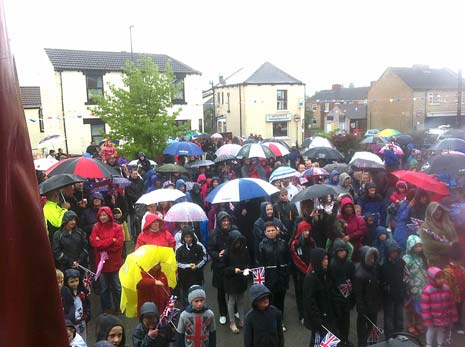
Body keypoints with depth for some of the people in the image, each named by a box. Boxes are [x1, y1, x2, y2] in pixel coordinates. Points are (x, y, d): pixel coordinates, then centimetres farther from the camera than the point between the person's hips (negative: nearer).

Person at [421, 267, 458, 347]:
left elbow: (451, 304, 4)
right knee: (431, 331, 15)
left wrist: (453, 317, 7)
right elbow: (425, 307, -18)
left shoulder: (446, 289, -5)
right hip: (433, 318, -4)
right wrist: (427, 320, -17)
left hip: (444, 317, 4)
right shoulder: (427, 291, -21)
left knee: (442, 331, 20)